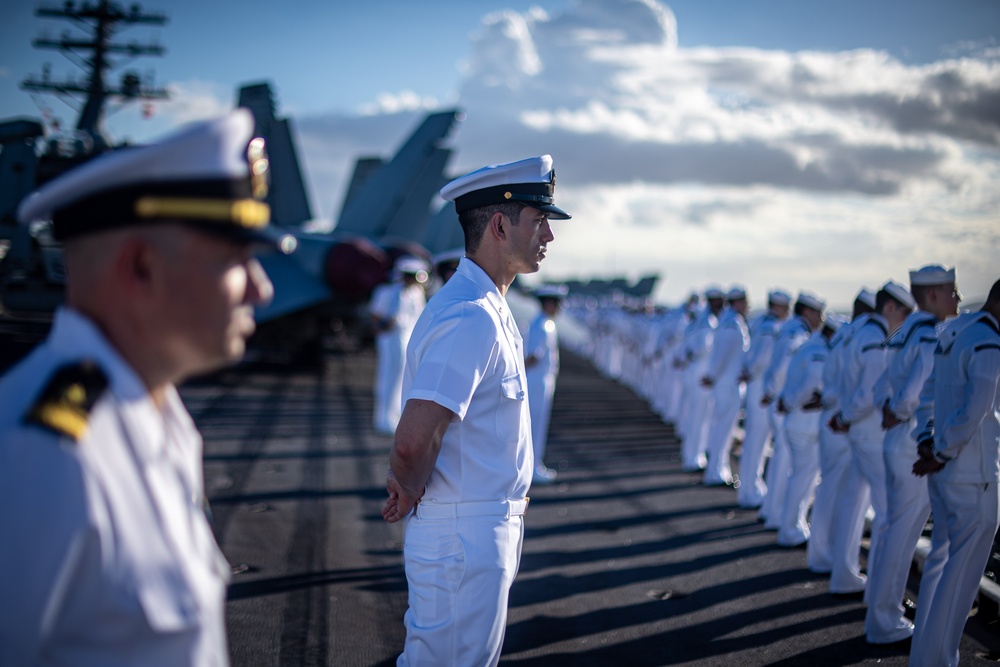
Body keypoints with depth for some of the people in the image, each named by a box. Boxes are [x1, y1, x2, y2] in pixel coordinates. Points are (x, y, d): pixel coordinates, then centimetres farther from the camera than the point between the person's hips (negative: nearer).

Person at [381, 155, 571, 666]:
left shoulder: (486, 309, 13)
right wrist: (411, 493, -10)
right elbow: (413, 441, -28)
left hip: (483, 532, 10)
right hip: (466, 538, -10)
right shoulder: (472, 318, -22)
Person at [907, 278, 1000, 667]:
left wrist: (927, 441, 7)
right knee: (961, 574, 0)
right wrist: (940, 455, -12)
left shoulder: (952, 332, 9)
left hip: (943, 473, 9)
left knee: (942, 559, 19)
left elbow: (929, 394, 15)